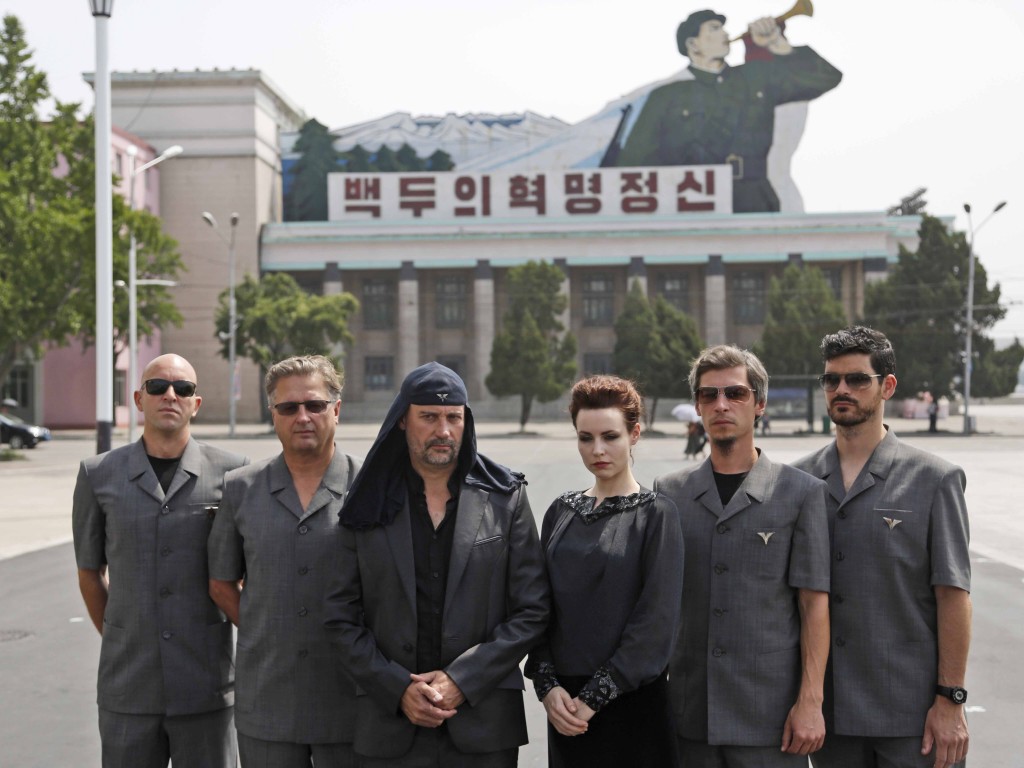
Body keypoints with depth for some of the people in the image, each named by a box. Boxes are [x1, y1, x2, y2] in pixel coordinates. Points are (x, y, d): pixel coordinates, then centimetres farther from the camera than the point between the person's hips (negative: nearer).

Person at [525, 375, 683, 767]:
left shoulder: (655, 513, -6)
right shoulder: (562, 511, 7)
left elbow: (655, 622, -12)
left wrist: (594, 698, -14)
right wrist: (548, 686, -7)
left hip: (632, 702, -4)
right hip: (566, 705, 4)